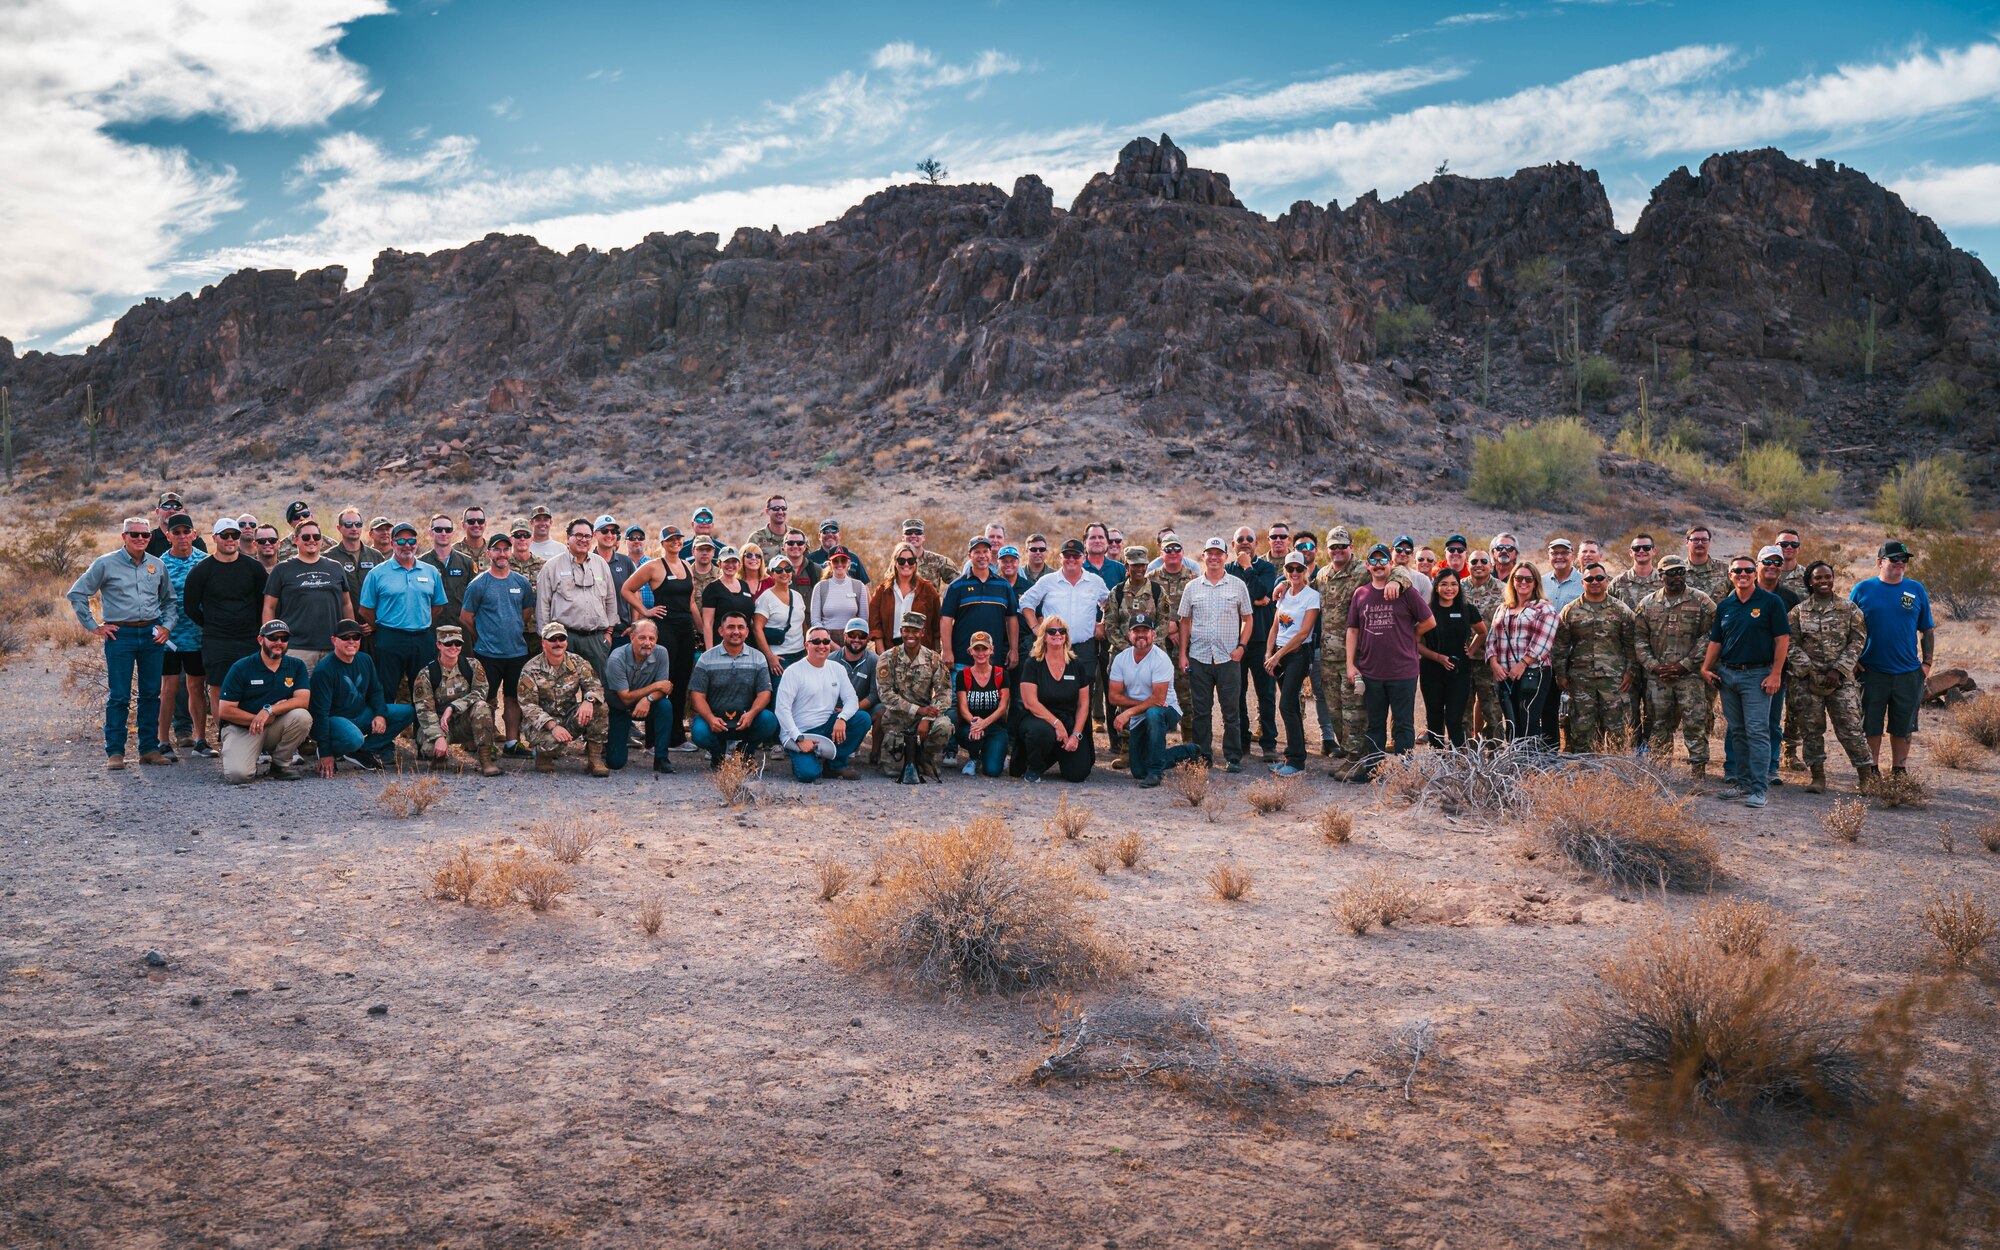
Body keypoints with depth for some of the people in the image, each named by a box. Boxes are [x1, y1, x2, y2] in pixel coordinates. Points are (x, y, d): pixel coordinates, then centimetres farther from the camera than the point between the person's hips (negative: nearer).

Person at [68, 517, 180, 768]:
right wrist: (94, 626, -1)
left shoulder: (158, 565, 10)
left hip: (152, 634, 4)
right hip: (120, 634, -4)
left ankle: (149, 748, 14)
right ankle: (114, 752, 4)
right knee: (118, 696, -3)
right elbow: (76, 594, 2)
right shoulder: (106, 564, -1)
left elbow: (170, 600, 22)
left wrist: (167, 626, 8)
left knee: (151, 693, 7)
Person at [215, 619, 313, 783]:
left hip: (275, 729, 3)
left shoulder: (296, 666, 2)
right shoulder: (241, 668, -5)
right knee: (237, 775, -28)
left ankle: (280, 763, -5)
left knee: (302, 716, -29)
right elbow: (224, 711, -8)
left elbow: (303, 700, -12)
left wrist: (269, 710, -25)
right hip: (241, 728, -3)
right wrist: (261, 719, -12)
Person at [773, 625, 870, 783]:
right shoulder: (794, 671, -9)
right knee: (808, 774, -29)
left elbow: (852, 699, 2)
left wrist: (842, 718, -21)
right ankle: (803, 759, 10)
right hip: (799, 733, -5)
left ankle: (836, 764, -4)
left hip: (827, 728, 5)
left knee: (863, 718, -16)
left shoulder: (837, 669, 8)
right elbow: (782, 708, -14)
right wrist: (799, 739, -21)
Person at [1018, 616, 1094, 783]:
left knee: (1078, 773, -13)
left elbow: (1083, 704, 5)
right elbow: (1030, 702, -12)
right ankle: (1033, 768, -7)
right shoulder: (1033, 664, -3)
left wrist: (1076, 735, -7)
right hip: (1039, 719, -3)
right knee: (1043, 732, -40)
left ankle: (1059, 753, 25)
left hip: (1070, 722, 3)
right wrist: (1057, 724, -19)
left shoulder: (1076, 665, 6)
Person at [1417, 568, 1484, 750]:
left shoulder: (1468, 609, 2)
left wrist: (1471, 651, 4)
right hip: (1432, 673, 0)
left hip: (1460, 673, 0)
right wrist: (1438, 657, -14)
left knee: (1454, 721, -7)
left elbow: (1482, 633, 19)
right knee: (1434, 720, 8)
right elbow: (1416, 643, -1)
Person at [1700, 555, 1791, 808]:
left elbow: (1782, 639, -6)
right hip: (1727, 674, 6)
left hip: (1757, 675, -5)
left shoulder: (1771, 602, -4)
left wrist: (1775, 674, -12)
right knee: (1737, 732, 11)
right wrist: (1706, 668, 3)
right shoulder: (1725, 605, 11)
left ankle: (1759, 789, -7)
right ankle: (1742, 783, 18)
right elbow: (1716, 640, 16)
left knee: (1757, 732, -8)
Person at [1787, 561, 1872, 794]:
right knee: (1811, 729, 5)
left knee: (1850, 727, -5)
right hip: (1807, 679, 1)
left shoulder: (1850, 609, 5)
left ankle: (1866, 775, 6)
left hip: (1841, 679, -1)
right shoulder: (1798, 612, 6)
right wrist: (1810, 670, -10)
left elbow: (1857, 641, 1)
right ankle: (1818, 777, 14)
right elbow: (1792, 645, 2)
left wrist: (1838, 670, -9)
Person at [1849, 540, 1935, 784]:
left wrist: (1927, 663, 3)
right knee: (1870, 726, 5)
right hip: (1871, 671, -2)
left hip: (1908, 672, 2)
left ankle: (1899, 771, 22)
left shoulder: (1916, 589, 5)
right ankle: (1872, 771, 18)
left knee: (1903, 726, 10)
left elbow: (1928, 630, 10)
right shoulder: (1863, 589, 0)